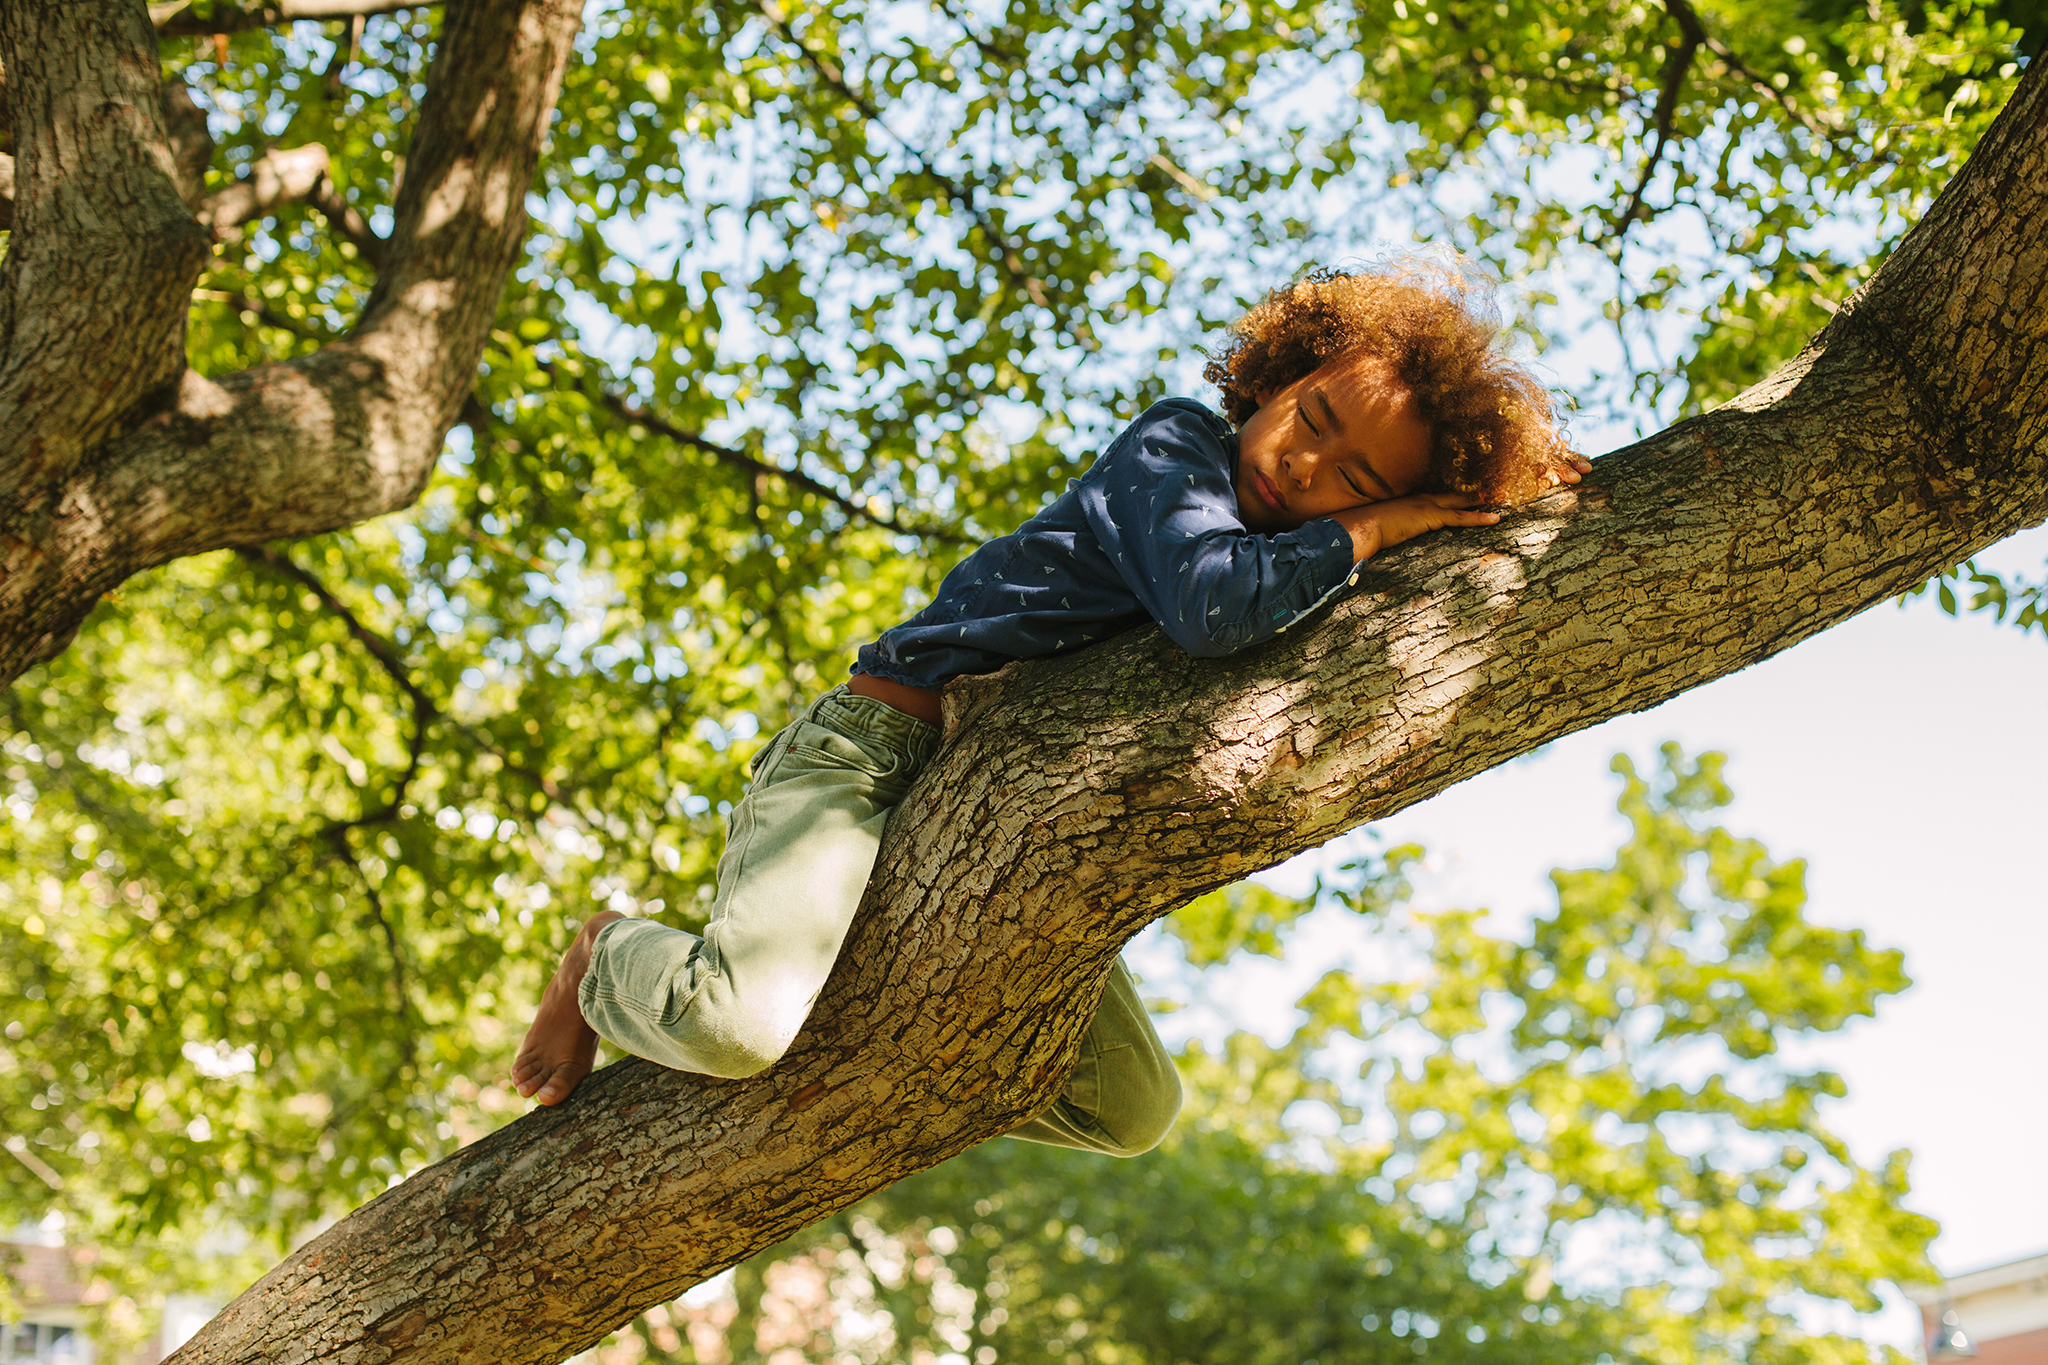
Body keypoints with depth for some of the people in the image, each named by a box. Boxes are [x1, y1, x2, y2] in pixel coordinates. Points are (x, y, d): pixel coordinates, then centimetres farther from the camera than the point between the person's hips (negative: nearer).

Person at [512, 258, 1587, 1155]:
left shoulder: (1303, 562, 7)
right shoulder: (1176, 446, -15)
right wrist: (1383, 528, -20)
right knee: (740, 1025, -31)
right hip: (877, 748, -8)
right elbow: (1212, 605, -33)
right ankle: (611, 958, 5)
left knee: (1134, 1111, 11)